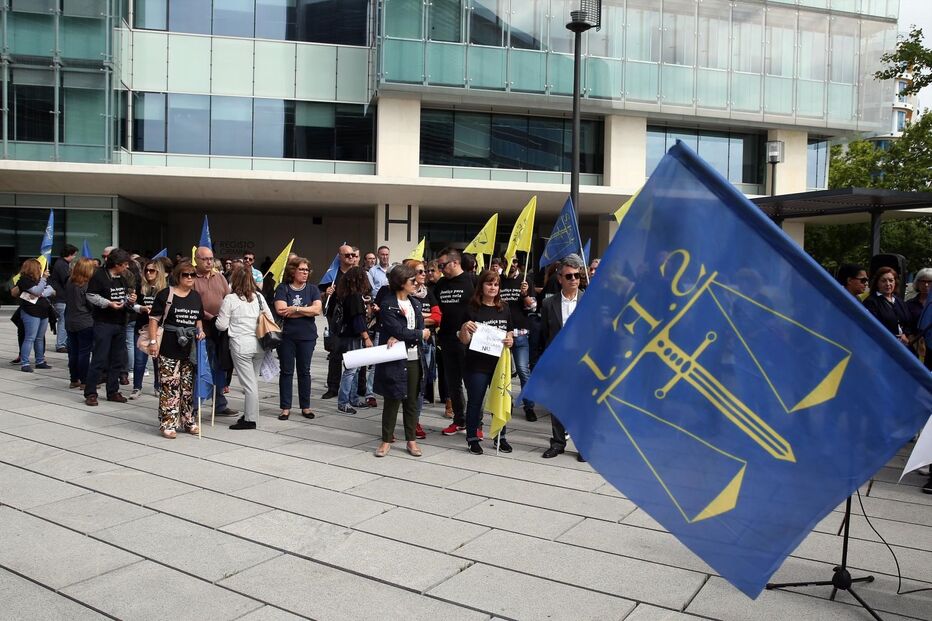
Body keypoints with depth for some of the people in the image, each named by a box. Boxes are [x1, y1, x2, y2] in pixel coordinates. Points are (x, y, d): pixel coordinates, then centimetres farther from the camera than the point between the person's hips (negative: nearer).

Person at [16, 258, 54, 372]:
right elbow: (37, 291, -19)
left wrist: (41, 294, -14)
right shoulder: (25, 280, -6)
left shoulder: (39, 279, 15)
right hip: (31, 313, -7)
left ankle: (40, 361, 17)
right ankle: (24, 363, -4)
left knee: (40, 338, 11)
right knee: (30, 338, -7)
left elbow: (52, 291, 3)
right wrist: (43, 278, -14)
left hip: (44, 313, 7)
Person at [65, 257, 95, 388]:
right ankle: (84, 381, 4)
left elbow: (66, 300, 13)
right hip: (85, 323, -6)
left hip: (70, 322, 6)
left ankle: (74, 380, 20)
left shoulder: (69, 283, 5)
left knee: (73, 352, 12)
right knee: (84, 353, 0)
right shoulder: (87, 285, -15)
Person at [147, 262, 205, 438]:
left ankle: (188, 421, 22)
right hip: (169, 348, -5)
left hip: (190, 349, 6)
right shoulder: (165, 294, -4)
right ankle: (168, 424, 3)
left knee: (188, 386, 11)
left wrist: (200, 331, 5)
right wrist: (153, 341, -11)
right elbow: (154, 318, -5)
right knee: (169, 386, -5)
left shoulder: (196, 297, 13)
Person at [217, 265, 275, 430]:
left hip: (241, 345, -5)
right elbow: (271, 320, 8)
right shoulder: (258, 296, 7)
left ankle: (250, 419, 5)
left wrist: (217, 318, 16)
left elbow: (222, 326, -4)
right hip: (259, 344, 5)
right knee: (253, 381, 15)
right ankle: (249, 414, 23)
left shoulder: (229, 299, -6)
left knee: (249, 384, -1)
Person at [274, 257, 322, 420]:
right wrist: (306, 311, -11)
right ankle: (285, 408, 13)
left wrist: (295, 309, -14)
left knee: (305, 371, 10)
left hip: (307, 336, 2)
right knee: (286, 371, 5)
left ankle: (305, 406, 19)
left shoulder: (312, 289, 4)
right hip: (286, 336, -2)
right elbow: (280, 310, -16)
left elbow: (317, 309, -10)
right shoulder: (282, 288, -1)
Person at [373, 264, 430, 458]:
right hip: (395, 360, -5)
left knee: (412, 401, 9)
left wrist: (400, 337, -17)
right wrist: (420, 334, -5)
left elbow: (422, 329, 0)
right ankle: (386, 440, 15)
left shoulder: (416, 303, 12)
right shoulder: (387, 304, -7)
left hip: (414, 359, 5)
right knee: (392, 400, 3)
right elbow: (397, 330, -17)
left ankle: (411, 439, 19)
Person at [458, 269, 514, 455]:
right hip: (477, 364, -4)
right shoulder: (472, 309, -6)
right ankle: (472, 438, 18)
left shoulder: (504, 308, 6)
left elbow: (510, 332, 15)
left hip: (500, 362, 4)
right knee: (475, 402, 6)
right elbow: (465, 341, -6)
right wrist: (465, 329, -26)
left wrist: (510, 340, -7)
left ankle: (500, 437, 25)